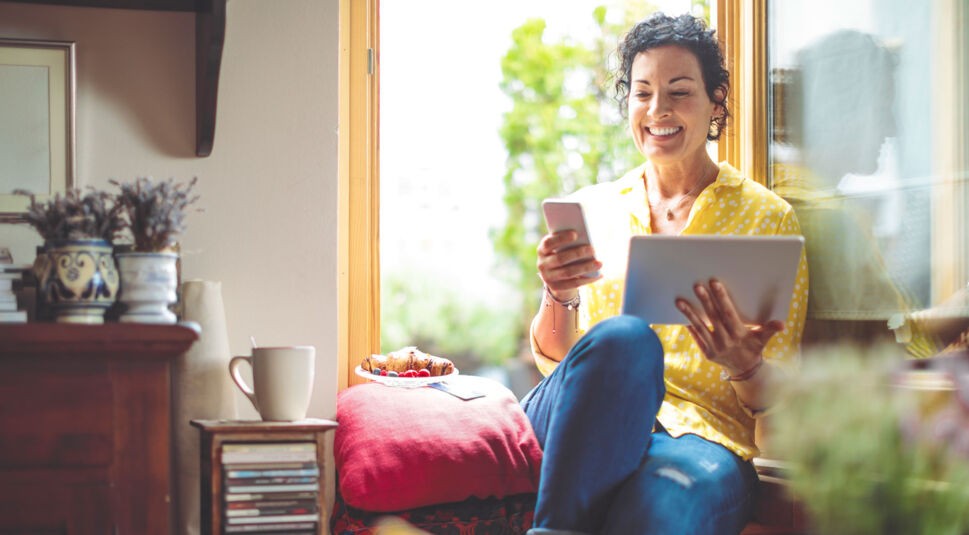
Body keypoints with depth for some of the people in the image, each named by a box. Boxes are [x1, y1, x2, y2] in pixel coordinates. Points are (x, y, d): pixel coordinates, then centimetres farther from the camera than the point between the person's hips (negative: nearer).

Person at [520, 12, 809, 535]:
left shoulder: (767, 216, 10)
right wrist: (559, 297, -11)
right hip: (590, 426, 3)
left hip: (701, 436, -3)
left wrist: (744, 368, -17)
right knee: (621, 338, -36)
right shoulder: (591, 209, 17)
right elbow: (553, 360, 12)